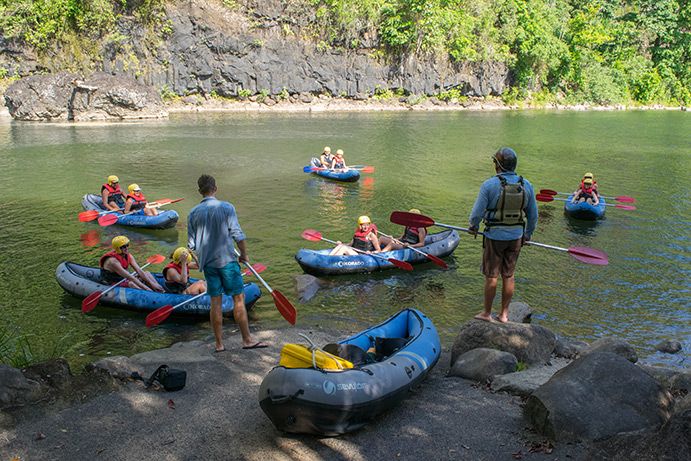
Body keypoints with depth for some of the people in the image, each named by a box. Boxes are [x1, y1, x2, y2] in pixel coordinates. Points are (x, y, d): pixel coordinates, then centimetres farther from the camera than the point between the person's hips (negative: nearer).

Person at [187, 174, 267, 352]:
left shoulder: (193, 213, 2)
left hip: (207, 263, 4)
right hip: (226, 260, -4)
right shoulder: (226, 207, -9)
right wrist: (244, 255, 3)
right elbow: (238, 235, -10)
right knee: (238, 298, 4)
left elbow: (191, 244, 5)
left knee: (215, 302, 9)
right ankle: (247, 340, 8)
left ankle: (219, 344, 13)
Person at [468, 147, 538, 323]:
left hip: (494, 237, -4)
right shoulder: (526, 185, -1)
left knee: (491, 276, 7)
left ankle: (487, 313, 18)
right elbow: (533, 215, 7)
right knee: (508, 276, 13)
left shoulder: (489, 185, -15)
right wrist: (528, 234, 22)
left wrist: (473, 226, 11)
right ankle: (504, 314, 22)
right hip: (516, 236, 4)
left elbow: (478, 212, -10)